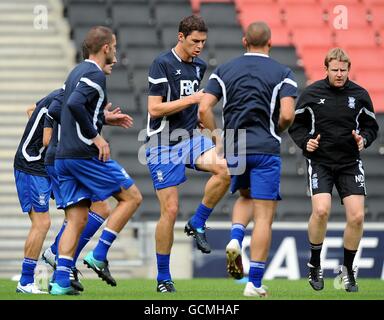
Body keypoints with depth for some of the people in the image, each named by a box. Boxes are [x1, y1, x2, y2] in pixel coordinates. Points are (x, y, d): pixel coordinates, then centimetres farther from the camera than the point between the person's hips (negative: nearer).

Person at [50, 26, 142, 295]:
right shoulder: (95, 74, -10)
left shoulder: (79, 71, 19)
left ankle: (61, 281, -4)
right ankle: (99, 255, -3)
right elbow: (74, 104, -25)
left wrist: (106, 119, 26)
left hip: (64, 157, 9)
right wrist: (95, 137, -18)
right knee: (132, 197, 3)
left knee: (76, 220, 7)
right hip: (85, 154, -9)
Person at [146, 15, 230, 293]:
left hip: (190, 137, 6)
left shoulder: (199, 66, 10)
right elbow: (154, 108, -18)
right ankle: (163, 277, 8)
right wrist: (191, 99, -20)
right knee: (170, 210, -6)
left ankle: (197, 225, -4)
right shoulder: (162, 64, -12)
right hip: (164, 145, -6)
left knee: (223, 169, -25)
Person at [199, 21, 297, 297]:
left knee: (246, 197, 29)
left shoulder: (224, 71, 7)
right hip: (265, 150, -3)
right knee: (264, 216, 0)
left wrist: (218, 139, 9)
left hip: (233, 149, 3)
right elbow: (287, 114, -12)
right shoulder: (283, 73, -1)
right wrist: (276, 132, 9)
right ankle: (255, 284, -5)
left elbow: (204, 109, -3)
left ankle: (235, 240, 0)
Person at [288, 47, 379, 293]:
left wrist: (364, 139, -10)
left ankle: (348, 269, 15)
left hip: (350, 163, 2)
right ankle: (314, 264, 1)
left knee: (357, 216, -7)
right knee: (321, 210, -22)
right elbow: (296, 123, 7)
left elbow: (371, 125, 11)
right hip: (320, 160, -2)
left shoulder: (359, 94, 1)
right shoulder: (312, 93, -2)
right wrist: (305, 142, -11)